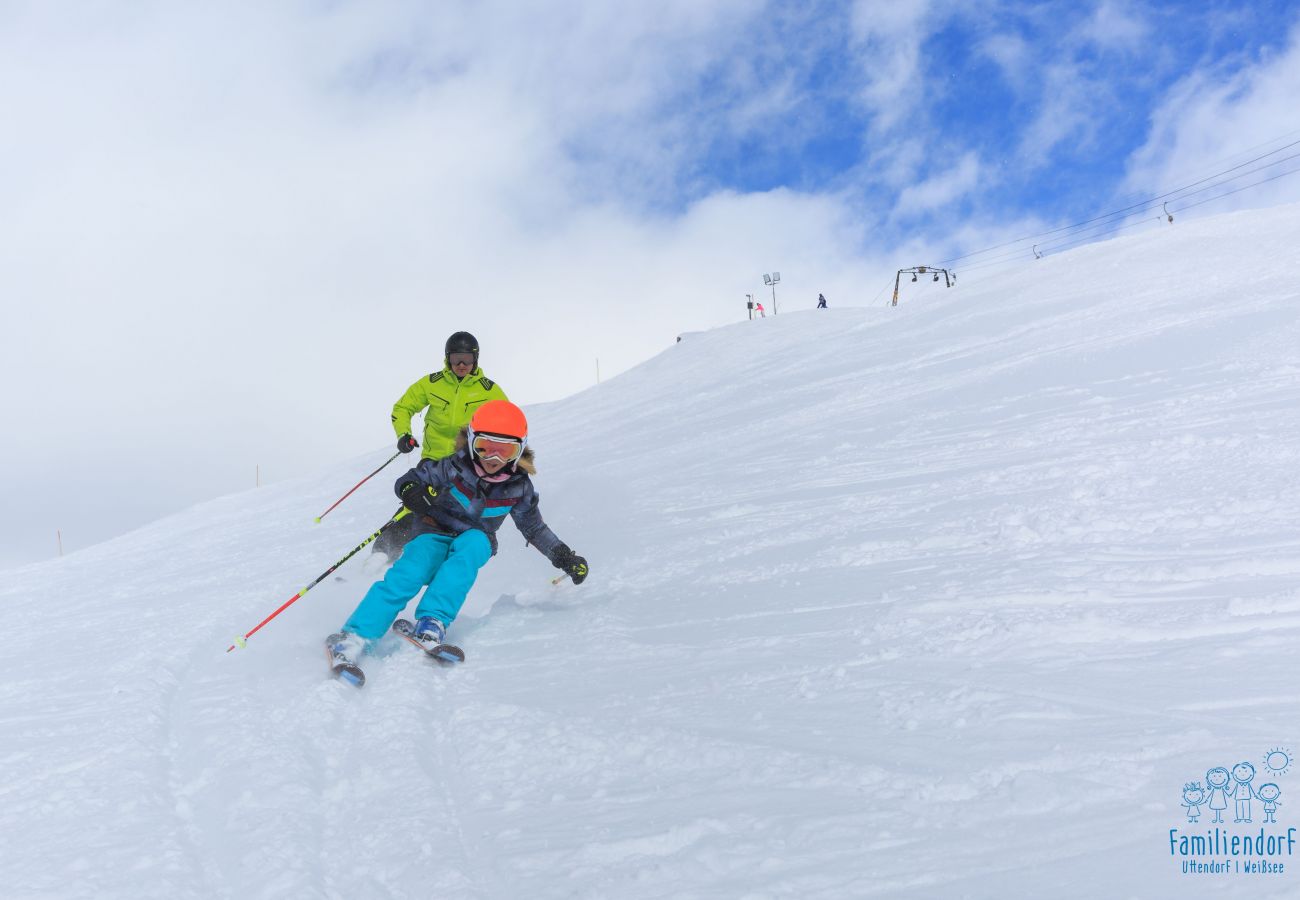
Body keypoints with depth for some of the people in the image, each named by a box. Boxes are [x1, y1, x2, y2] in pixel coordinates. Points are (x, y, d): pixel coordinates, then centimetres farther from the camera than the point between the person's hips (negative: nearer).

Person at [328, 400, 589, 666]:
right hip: (434, 534, -2)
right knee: (407, 575, -33)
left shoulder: (518, 487, -6)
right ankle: (354, 637, -37)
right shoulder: (454, 467, -15)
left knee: (472, 542, -36)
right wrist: (411, 491, -33)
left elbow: (534, 527, 9)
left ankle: (432, 624, -45)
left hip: (475, 543, 2)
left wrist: (563, 556, 1)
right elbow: (408, 480, -9)